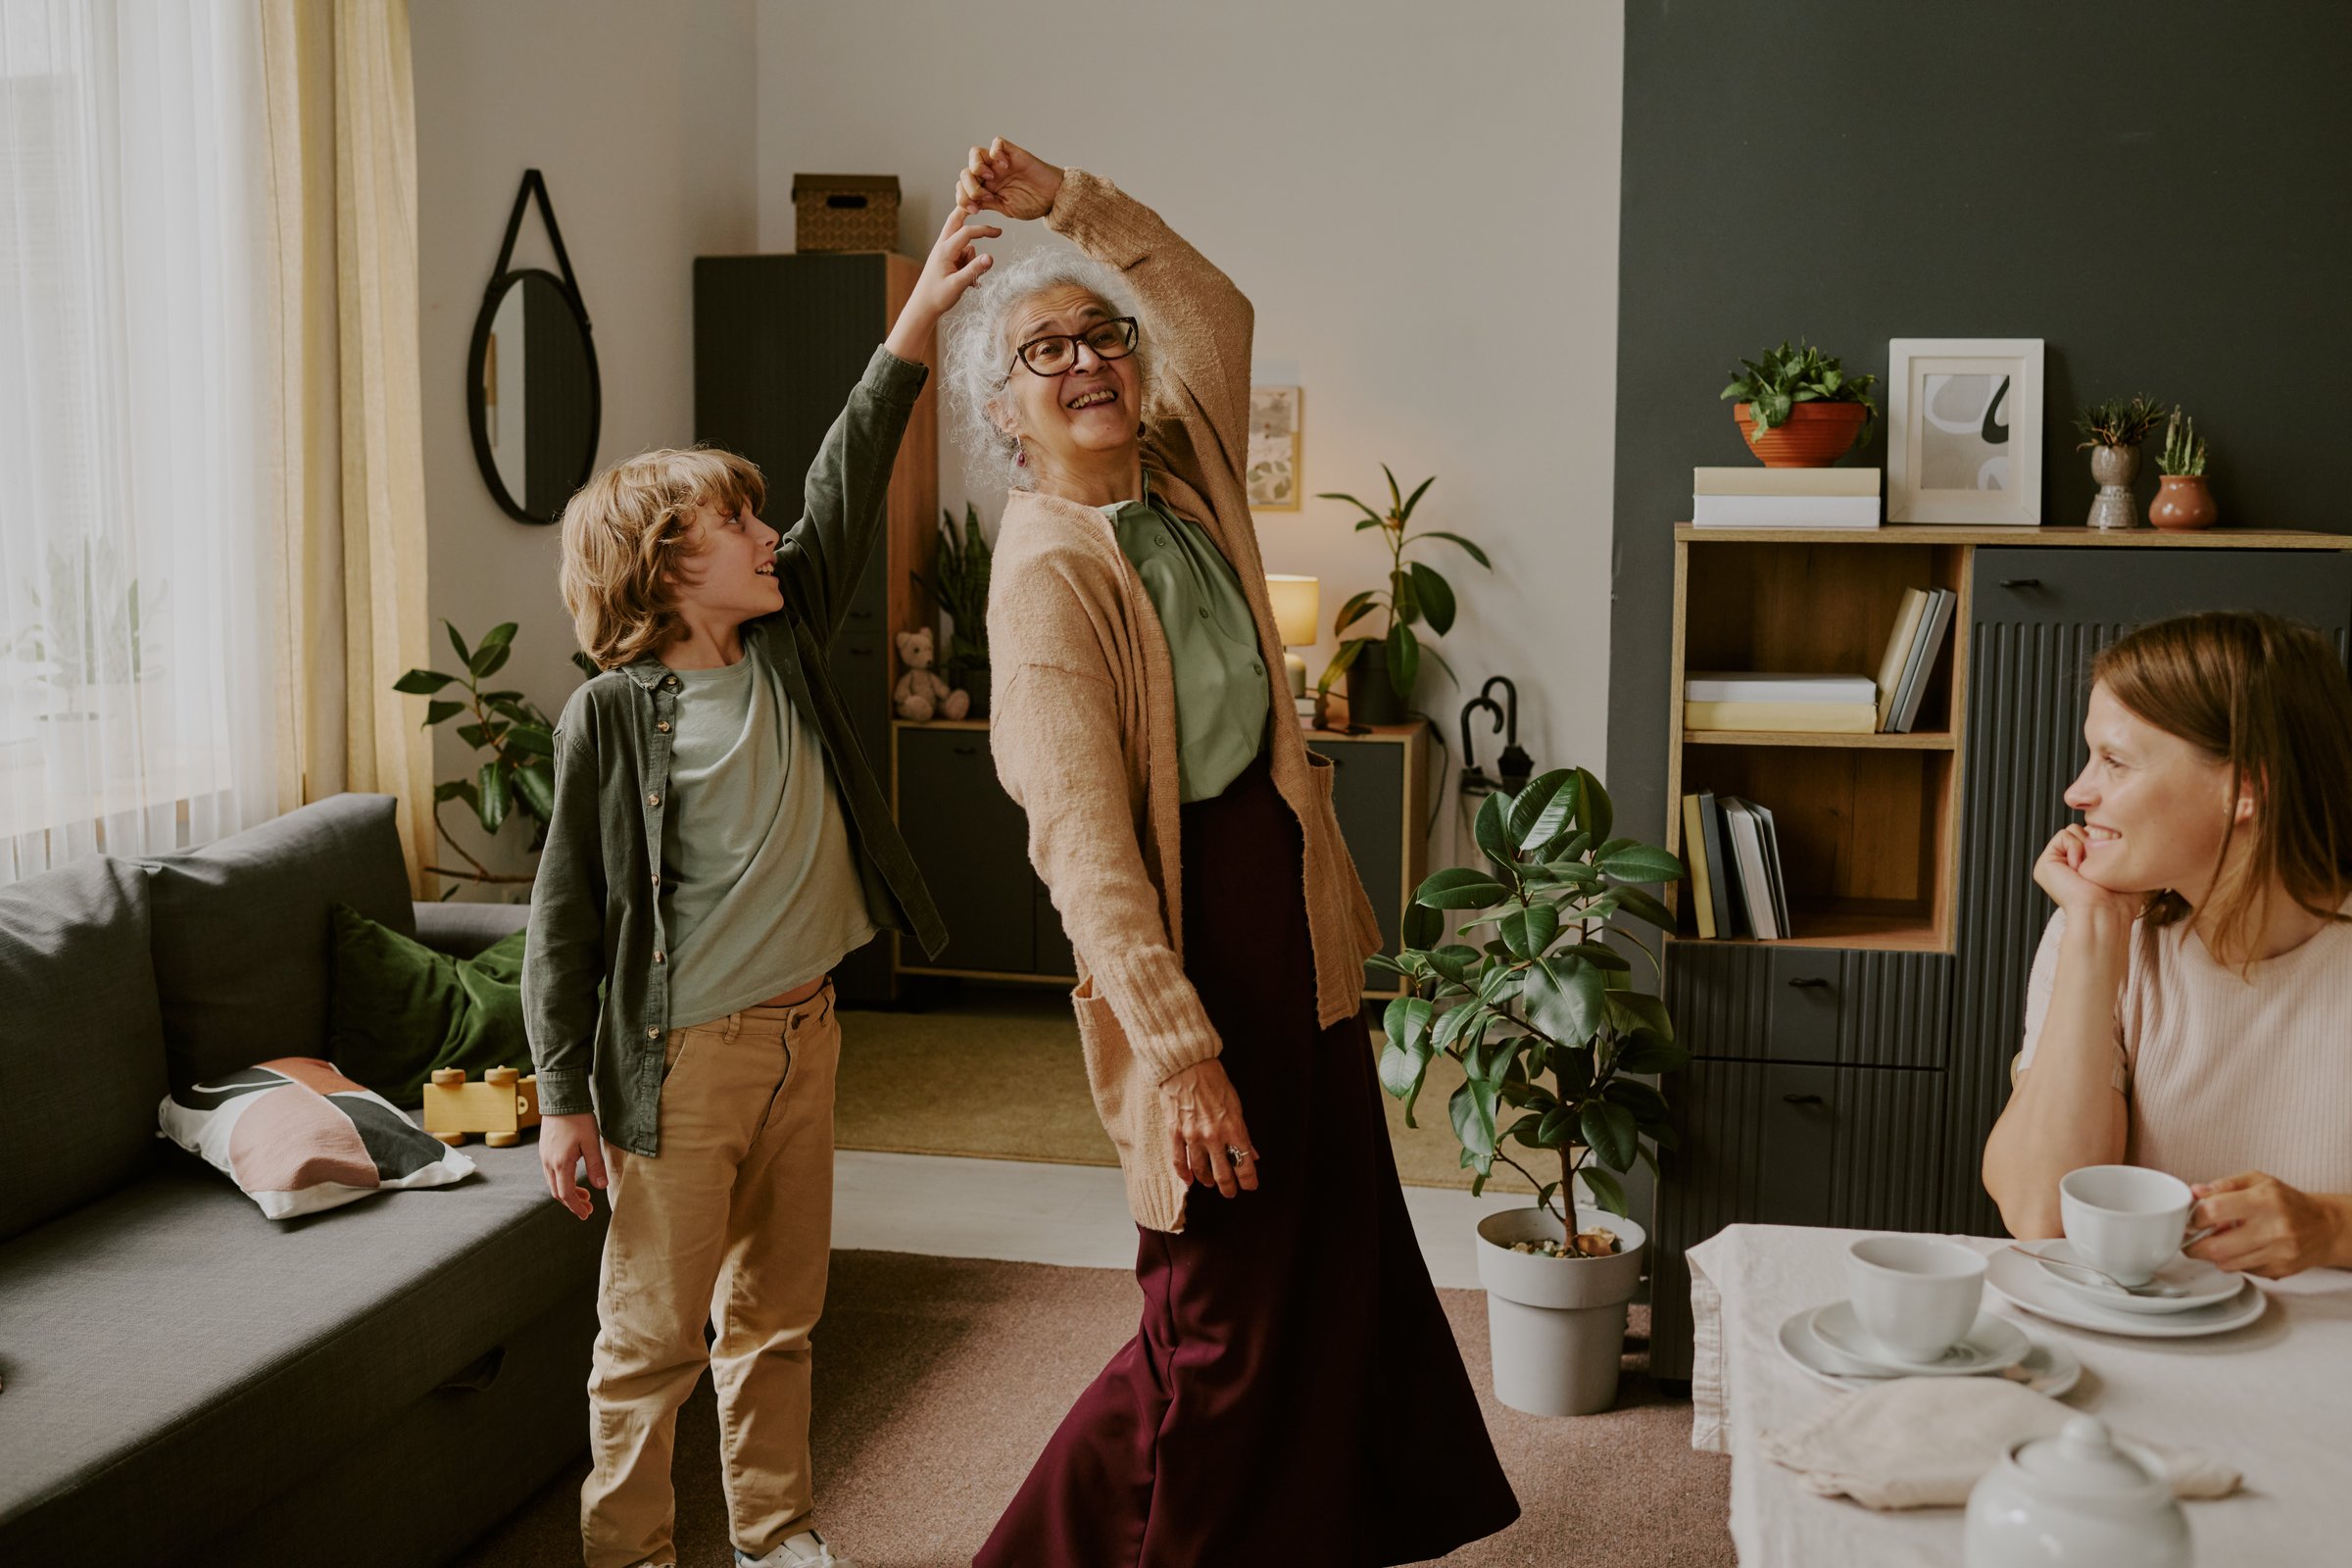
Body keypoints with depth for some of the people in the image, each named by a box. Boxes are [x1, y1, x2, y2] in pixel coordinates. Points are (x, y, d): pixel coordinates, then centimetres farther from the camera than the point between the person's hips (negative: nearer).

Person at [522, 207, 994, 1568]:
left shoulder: (785, 646, 3)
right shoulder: (612, 714, -14)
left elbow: (844, 495, -1)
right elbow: (567, 917, -11)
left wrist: (917, 325, -8)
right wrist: (566, 1098, -10)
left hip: (802, 1031, 7)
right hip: (682, 1053, -6)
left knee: (781, 1309, 18)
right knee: (657, 1328, 6)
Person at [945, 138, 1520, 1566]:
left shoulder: (1181, 473, 4)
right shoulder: (1049, 576, -18)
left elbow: (1215, 308, 17)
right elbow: (1084, 841, -24)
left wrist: (1071, 202, 3)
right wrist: (1177, 1047, -30)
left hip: (1292, 907, 8)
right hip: (1190, 928, -8)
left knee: (1345, 1251, 17)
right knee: (1225, 1313, 1)